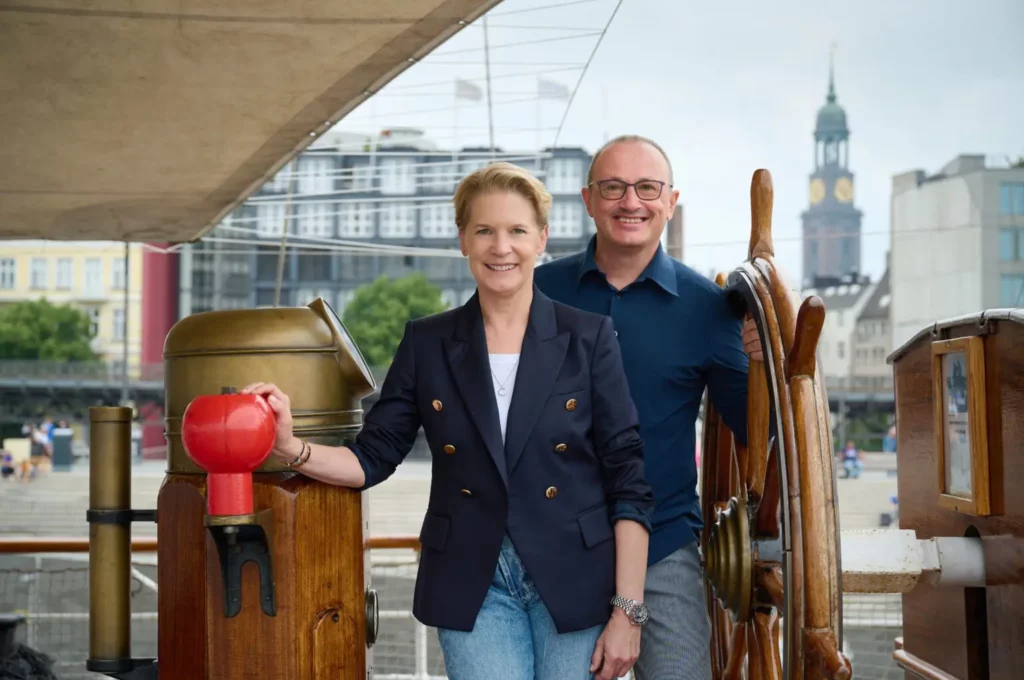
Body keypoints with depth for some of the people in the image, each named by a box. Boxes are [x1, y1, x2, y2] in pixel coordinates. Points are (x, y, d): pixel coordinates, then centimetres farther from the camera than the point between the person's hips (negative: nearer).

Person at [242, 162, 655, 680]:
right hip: (474, 585, 1)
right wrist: (291, 448, -15)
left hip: (574, 583, -1)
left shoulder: (588, 337, -2)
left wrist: (627, 610, -8)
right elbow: (373, 458, 4)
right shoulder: (427, 343, 3)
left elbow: (628, 480, -3)